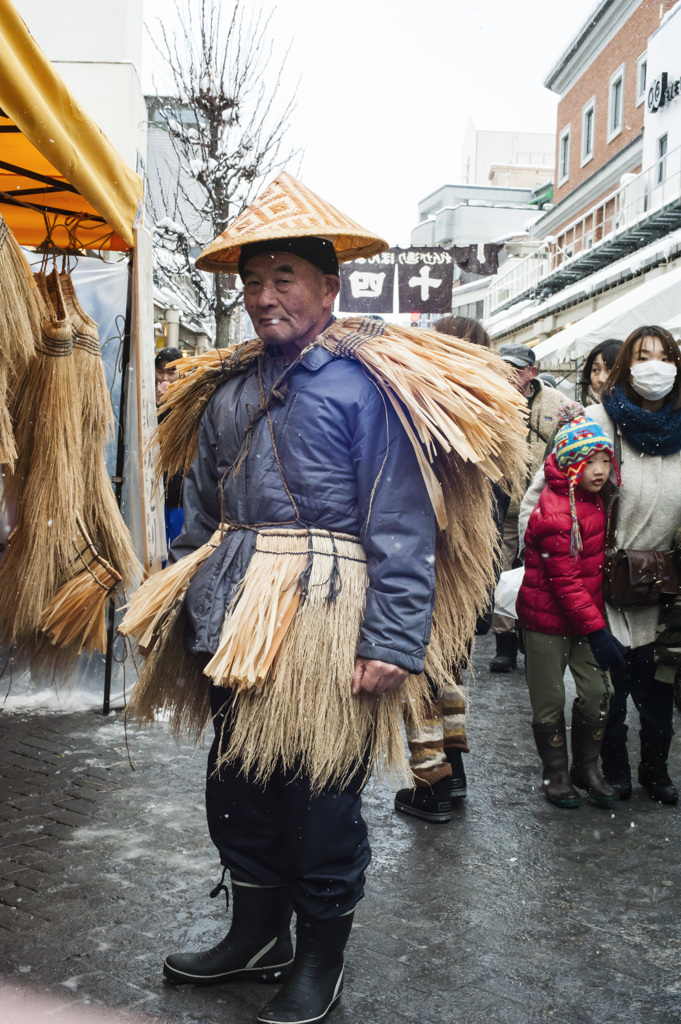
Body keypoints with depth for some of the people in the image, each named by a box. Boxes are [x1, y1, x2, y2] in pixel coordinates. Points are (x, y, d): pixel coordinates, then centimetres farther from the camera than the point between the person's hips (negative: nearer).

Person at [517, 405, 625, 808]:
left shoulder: (593, 499, 5)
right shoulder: (554, 513, -23)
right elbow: (565, 582, -22)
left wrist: (598, 620, 16)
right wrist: (597, 630, -21)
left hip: (586, 612, 7)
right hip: (548, 617, -7)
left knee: (599, 691, 6)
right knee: (551, 701, 6)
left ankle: (587, 767, 25)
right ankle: (556, 773, 24)